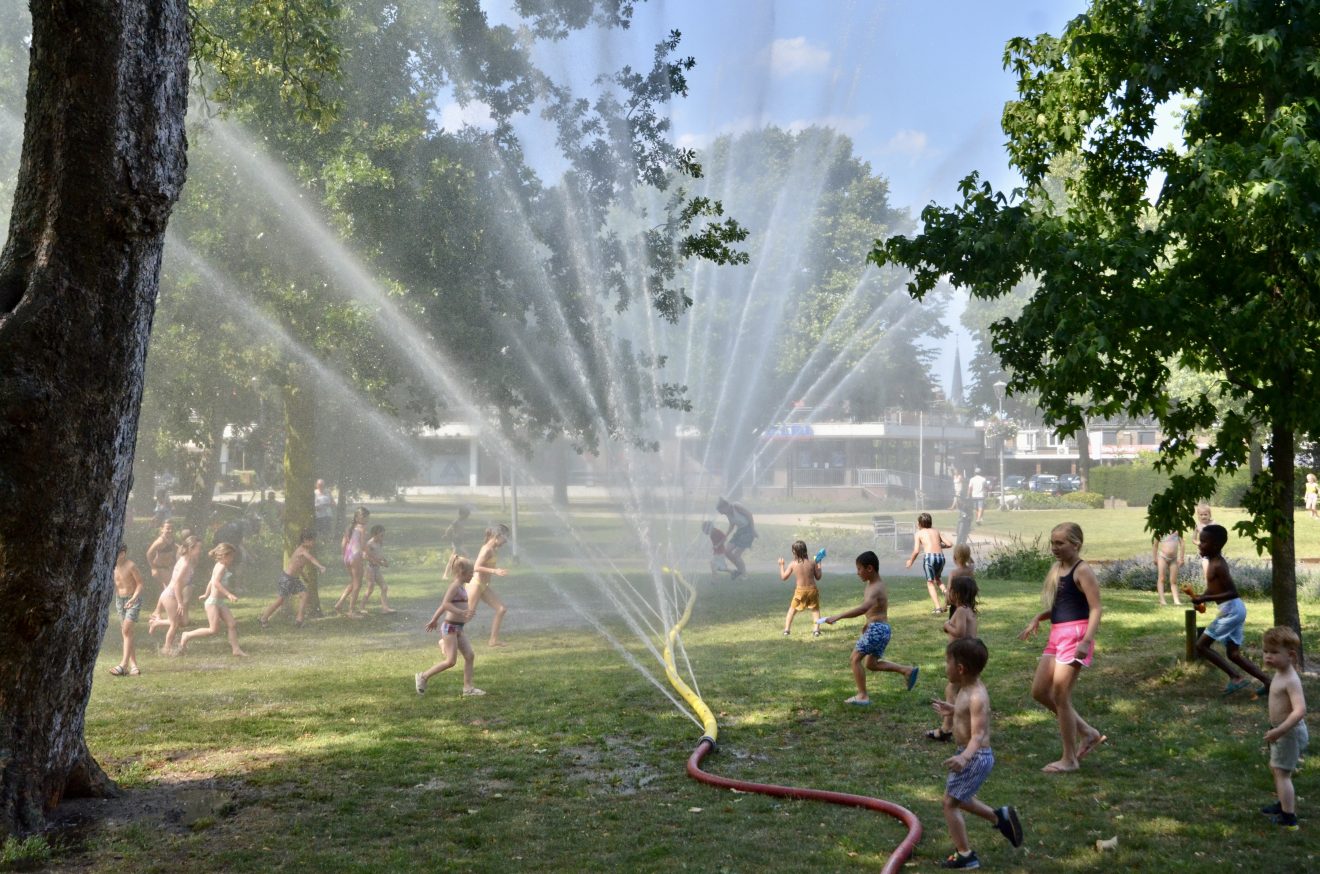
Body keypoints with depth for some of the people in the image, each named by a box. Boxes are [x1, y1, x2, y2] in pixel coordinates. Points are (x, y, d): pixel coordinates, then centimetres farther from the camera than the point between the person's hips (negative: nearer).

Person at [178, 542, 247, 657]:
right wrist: (228, 594, -32)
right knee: (213, 629, -9)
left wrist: (206, 595, 35)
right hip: (213, 601, -10)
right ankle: (187, 636, 3)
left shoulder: (220, 566, 13)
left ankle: (236, 649, 4)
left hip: (220, 602, 10)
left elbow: (211, 582, 24)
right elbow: (216, 582, -30)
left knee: (232, 625, 3)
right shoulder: (222, 567, -15)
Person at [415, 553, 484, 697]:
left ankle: (468, 688, 7)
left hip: (458, 628, 9)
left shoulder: (461, 587, 14)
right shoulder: (455, 586, -13)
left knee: (470, 656, 4)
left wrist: (434, 620, 28)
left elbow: (443, 605, 22)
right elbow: (445, 604, -26)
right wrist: (461, 612, -32)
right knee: (451, 661, -9)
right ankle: (422, 677, 4)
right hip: (450, 627, -9)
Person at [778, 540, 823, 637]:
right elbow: (818, 577, 4)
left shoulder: (793, 564, -7)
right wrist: (818, 565, 15)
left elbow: (783, 577, 2)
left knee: (792, 610, 18)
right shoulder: (812, 563, -4)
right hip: (812, 590, 1)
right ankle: (816, 630, 1)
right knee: (815, 609, 17)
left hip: (800, 591, 0)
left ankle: (786, 630, 12)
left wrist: (781, 565, 15)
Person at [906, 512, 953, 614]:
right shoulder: (936, 532, 21)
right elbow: (949, 544, 13)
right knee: (938, 577, 29)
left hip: (929, 556, -4)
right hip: (940, 556, 4)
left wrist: (910, 561, 16)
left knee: (930, 583, 9)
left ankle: (938, 607, -2)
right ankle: (944, 590, 0)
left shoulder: (919, 533, 10)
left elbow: (916, 551, 0)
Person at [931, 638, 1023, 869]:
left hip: (976, 757, -10)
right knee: (959, 799, 25)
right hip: (971, 755, 10)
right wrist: (953, 711, 34)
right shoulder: (969, 689, 3)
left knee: (950, 803, -2)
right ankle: (1000, 817, 37)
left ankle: (965, 856, 7)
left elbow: (978, 734, -33)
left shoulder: (976, 697, -27)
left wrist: (964, 757, -48)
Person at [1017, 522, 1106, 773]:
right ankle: (1088, 733, 21)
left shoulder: (1082, 571, -11)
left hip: (1075, 636, -9)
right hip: (1056, 636, 9)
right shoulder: (1057, 569, 14)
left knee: (1061, 696, -5)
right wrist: (1038, 618, 8)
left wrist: (1087, 641, -28)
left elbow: (1095, 608, -17)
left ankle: (1070, 759, 8)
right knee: (1039, 691, 10)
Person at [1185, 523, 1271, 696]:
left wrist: (1205, 599, -22)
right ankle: (1268, 682, 15)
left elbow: (1233, 592, -22)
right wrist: (1199, 597, 3)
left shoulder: (1218, 566, -18)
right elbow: (1213, 588, 22)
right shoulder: (1213, 563, 12)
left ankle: (1236, 677, -4)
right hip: (1234, 610, 10)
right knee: (1233, 654, 15)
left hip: (1231, 610, -10)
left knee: (1201, 645, -5)